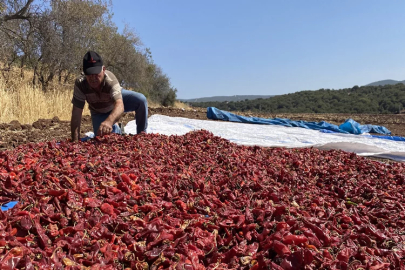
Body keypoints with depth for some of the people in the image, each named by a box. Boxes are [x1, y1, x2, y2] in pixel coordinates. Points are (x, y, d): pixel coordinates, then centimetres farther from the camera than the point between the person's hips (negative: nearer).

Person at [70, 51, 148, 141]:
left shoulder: (110, 80, -40)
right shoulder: (80, 84, -33)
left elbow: (120, 105, -58)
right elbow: (76, 113, -31)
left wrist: (109, 121, -79)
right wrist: (75, 141, -37)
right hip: (99, 112, 2)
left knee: (141, 100, -29)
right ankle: (116, 130, 28)